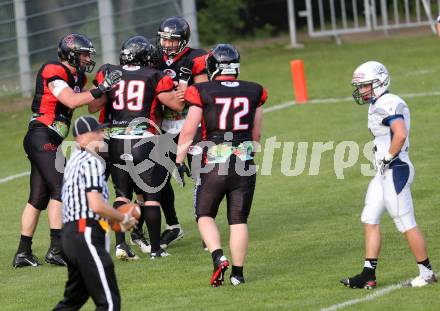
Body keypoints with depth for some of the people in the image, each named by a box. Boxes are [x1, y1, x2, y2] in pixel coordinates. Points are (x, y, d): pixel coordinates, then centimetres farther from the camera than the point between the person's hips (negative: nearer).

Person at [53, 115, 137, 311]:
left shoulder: (74, 160, 19)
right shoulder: (91, 162, -10)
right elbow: (96, 205, -19)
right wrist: (124, 219, -4)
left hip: (69, 234, 10)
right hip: (87, 235, -10)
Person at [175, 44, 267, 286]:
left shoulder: (202, 93, -7)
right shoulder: (253, 93, 4)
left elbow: (188, 131, -5)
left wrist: (179, 160, 5)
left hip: (215, 164, -3)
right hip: (245, 163, 3)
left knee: (205, 215, 14)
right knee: (239, 220, 9)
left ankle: (218, 257, -7)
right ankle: (238, 272, 9)